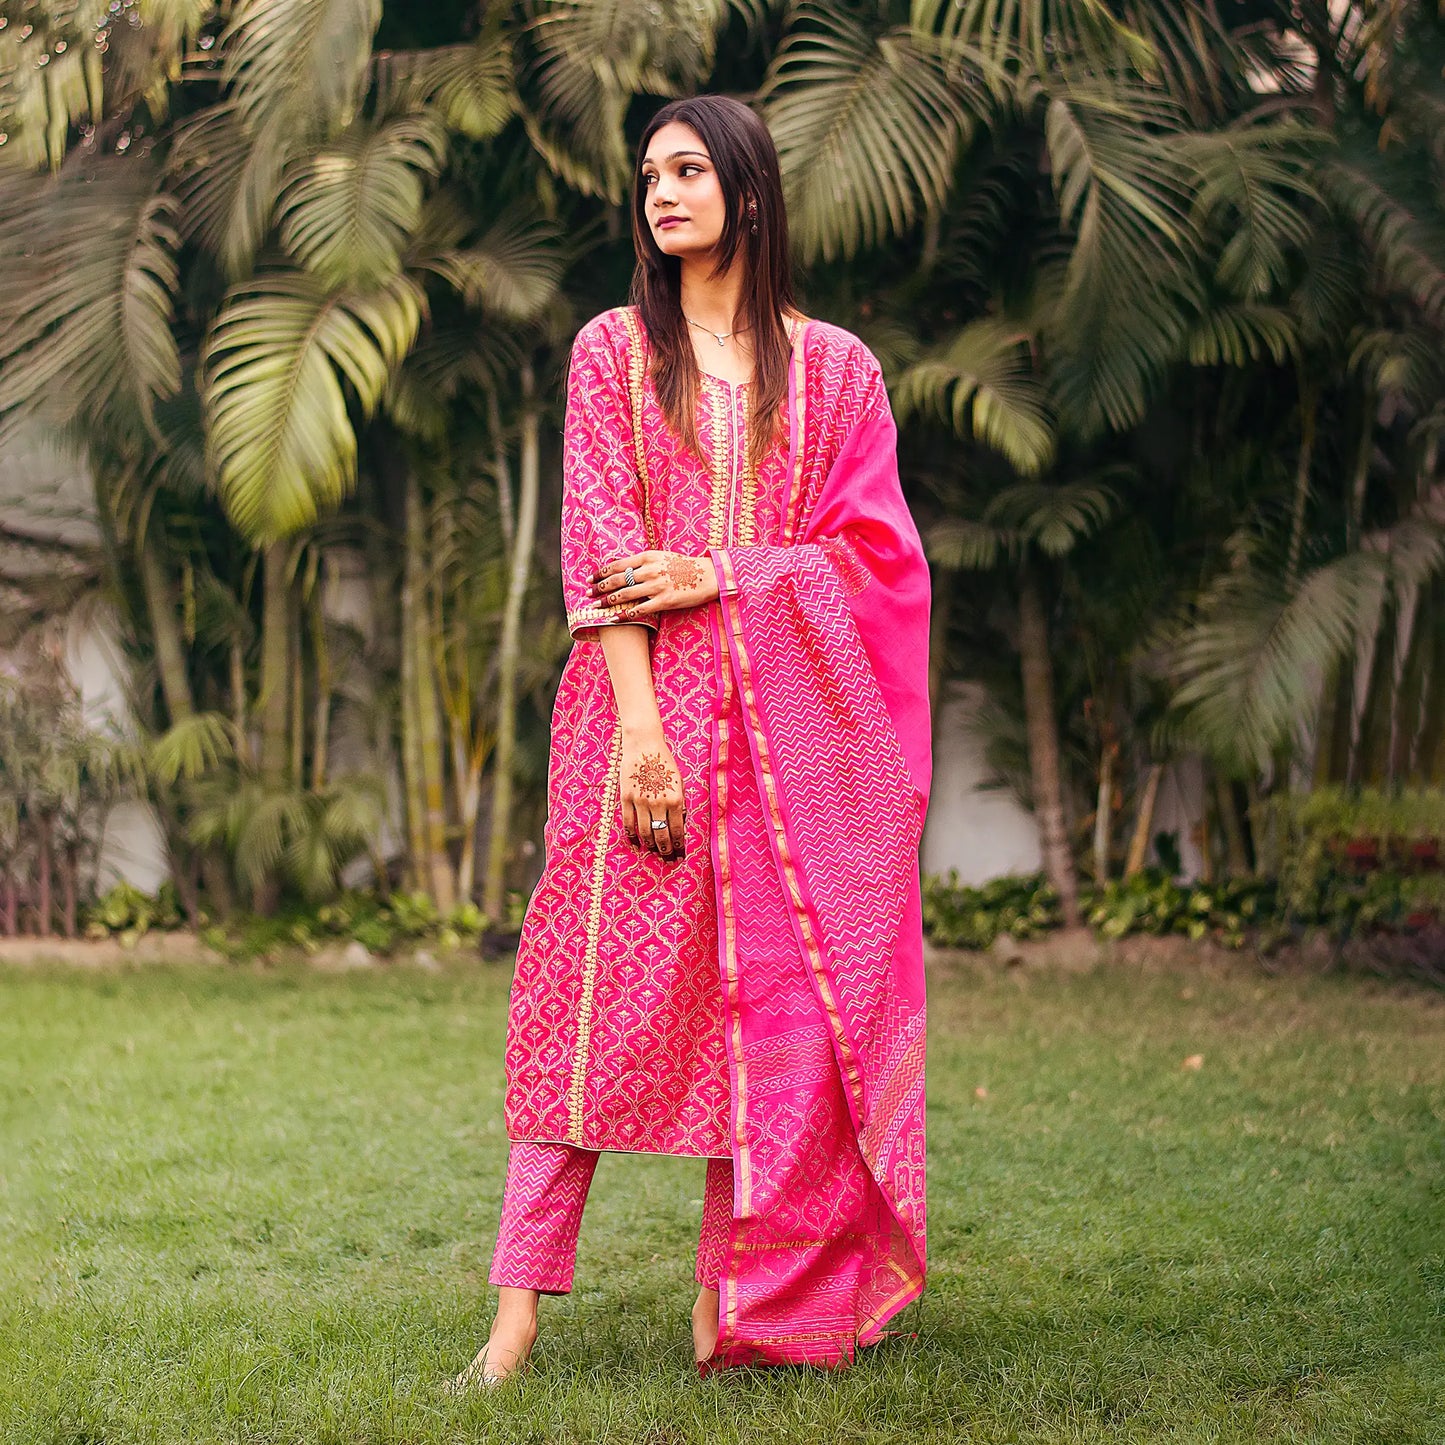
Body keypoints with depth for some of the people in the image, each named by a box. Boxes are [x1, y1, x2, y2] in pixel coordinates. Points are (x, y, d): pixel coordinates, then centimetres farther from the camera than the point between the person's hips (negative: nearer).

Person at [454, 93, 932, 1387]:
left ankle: (737, 1303, 11)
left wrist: (711, 576, -9)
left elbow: (868, 550, 4)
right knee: (604, 985, -6)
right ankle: (520, 1304, -4)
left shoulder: (832, 367, 10)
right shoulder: (613, 351, 8)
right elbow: (600, 550, -2)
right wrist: (641, 724, -13)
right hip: (647, 704, -1)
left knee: (770, 991, 1)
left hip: (791, 720, 1)